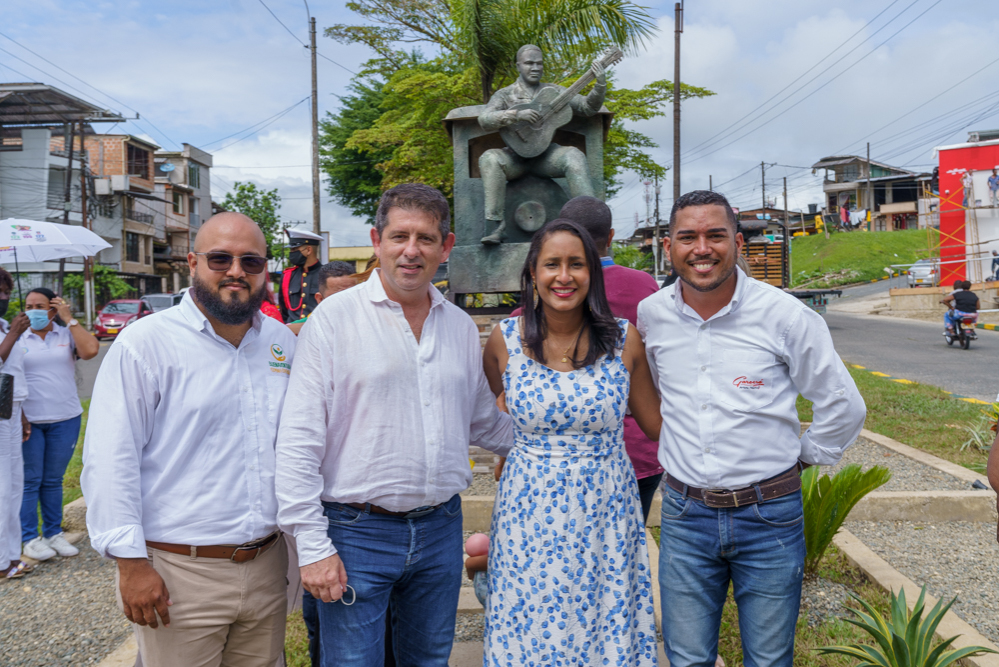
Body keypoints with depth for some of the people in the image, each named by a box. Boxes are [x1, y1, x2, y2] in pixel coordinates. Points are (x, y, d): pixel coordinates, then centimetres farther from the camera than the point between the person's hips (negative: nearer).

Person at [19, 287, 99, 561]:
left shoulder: (67, 334, 4)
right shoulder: (18, 338, 2)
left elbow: (91, 350, -16)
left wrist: (69, 319, -9)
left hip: (65, 420, 1)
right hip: (28, 421, -1)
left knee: (53, 480, 11)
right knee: (29, 480, 3)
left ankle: (53, 533, 21)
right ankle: (29, 538, 14)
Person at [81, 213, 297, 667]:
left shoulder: (283, 342, 8)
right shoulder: (145, 343, -9)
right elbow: (110, 461, -11)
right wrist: (130, 561, -13)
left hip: (267, 567, 5)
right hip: (179, 573, -5)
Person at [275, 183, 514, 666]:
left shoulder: (461, 327, 7)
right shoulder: (335, 318, -8)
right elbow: (298, 442, -11)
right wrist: (312, 546, -14)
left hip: (441, 529, 5)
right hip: (358, 532, -4)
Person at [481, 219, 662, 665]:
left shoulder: (624, 339, -3)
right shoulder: (506, 339, -3)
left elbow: (657, 423, 5)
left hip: (605, 510, 0)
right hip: (530, 511, 0)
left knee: (606, 630, 9)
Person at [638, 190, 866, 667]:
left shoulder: (785, 315, -10)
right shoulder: (651, 315, -1)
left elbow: (843, 407, 2)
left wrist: (803, 457, 6)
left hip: (769, 516, -2)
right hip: (684, 515, 2)